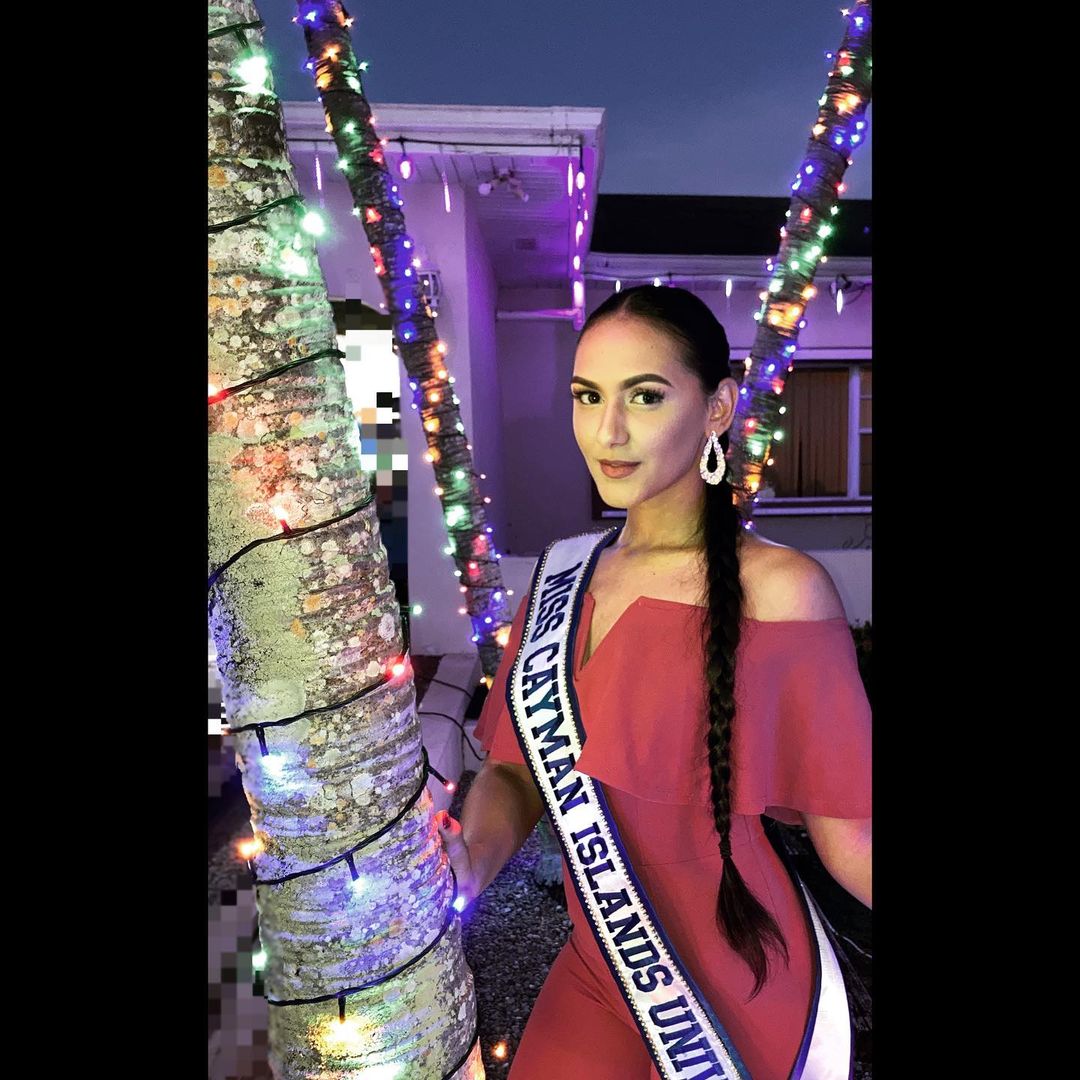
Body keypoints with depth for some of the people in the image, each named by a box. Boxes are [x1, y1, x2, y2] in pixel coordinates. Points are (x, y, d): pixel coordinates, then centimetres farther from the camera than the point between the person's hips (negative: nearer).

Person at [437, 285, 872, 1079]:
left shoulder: (779, 589, -19)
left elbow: (849, 837, -14)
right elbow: (515, 770, 0)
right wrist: (470, 866, -18)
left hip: (735, 992, -4)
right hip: (595, 967, 4)